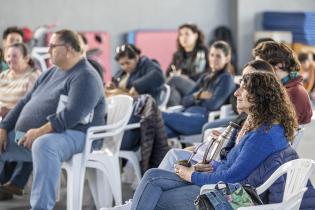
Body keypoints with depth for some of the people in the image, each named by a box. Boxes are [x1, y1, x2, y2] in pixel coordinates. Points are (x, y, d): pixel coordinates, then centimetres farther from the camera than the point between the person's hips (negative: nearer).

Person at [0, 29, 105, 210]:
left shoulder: (84, 77, -11)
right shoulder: (52, 73, 19)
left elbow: (72, 115, -24)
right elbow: (25, 102, 19)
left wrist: (40, 132, -28)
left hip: (70, 135, -10)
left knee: (44, 145, -41)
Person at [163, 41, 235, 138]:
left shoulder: (226, 79, 7)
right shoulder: (205, 77, 29)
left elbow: (213, 105, -9)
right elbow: (185, 101, 21)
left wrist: (196, 99, 10)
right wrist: (197, 96, -2)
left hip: (204, 118, -7)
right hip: (189, 114, 7)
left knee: (162, 116, -32)